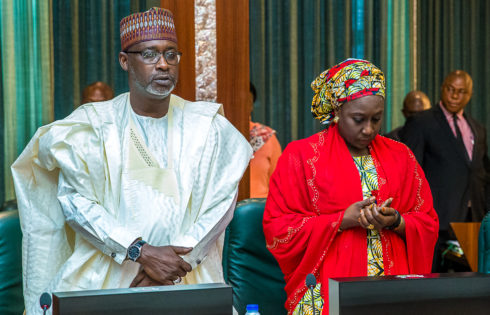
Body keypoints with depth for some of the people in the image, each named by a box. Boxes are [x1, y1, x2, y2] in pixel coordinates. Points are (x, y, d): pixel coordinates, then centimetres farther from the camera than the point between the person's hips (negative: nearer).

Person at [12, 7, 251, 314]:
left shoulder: (207, 126, 7)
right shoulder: (93, 123, 3)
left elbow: (220, 204, 0)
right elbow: (74, 200, -6)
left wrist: (174, 265, -12)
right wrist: (143, 252, -16)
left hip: (185, 280, 1)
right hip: (103, 279, -1)